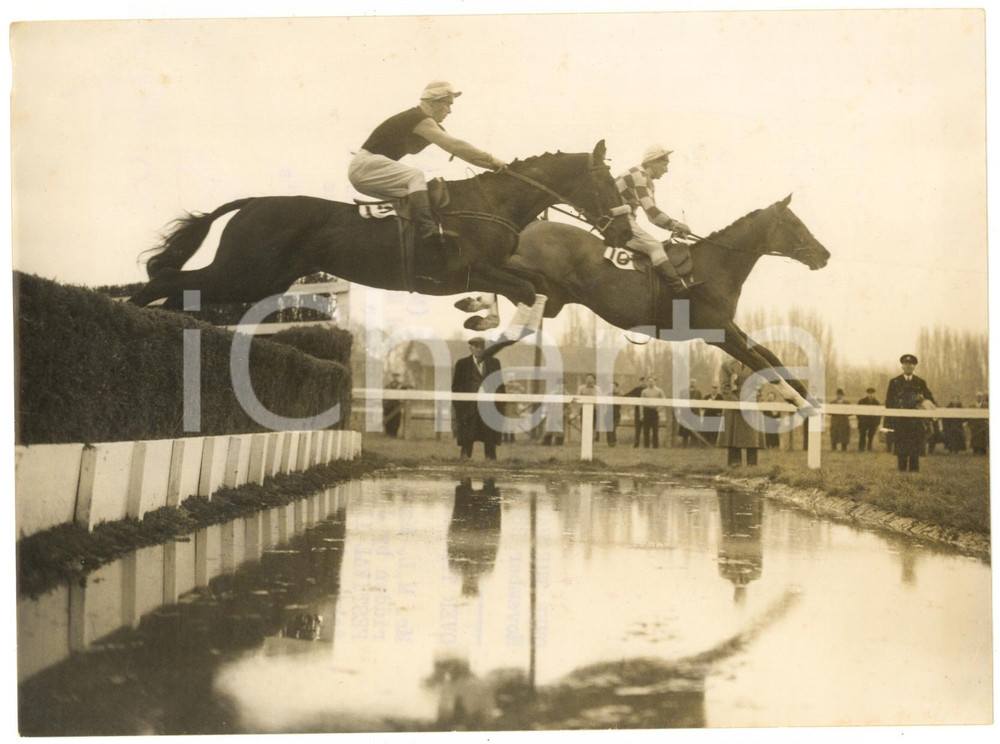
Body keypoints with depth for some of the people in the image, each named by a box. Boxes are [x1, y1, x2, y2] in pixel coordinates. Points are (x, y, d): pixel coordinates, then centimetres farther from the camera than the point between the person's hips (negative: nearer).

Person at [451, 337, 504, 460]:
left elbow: (500, 384, 13)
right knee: (467, 442, -2)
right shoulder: (462, 364, 5)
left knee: (491, 442, 1)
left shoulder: (494, 362, 10)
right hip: (469, 408, -2)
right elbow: (456, 386, 5)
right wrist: (458, 407, -2)